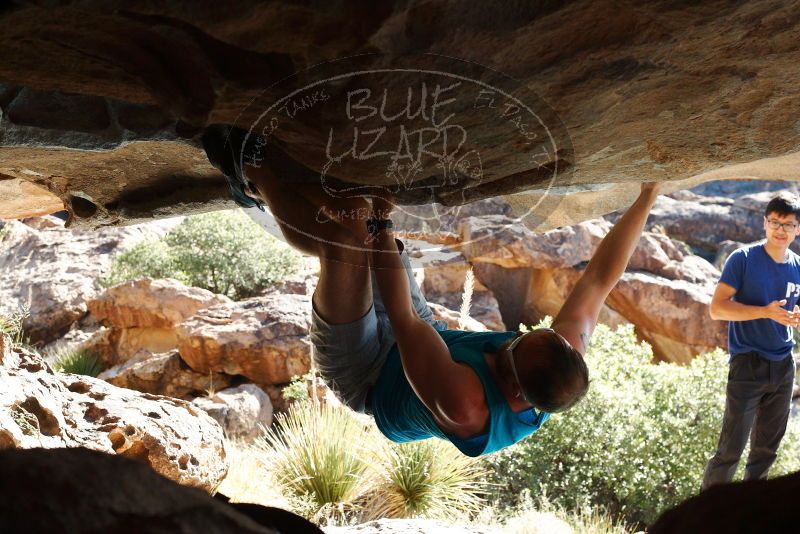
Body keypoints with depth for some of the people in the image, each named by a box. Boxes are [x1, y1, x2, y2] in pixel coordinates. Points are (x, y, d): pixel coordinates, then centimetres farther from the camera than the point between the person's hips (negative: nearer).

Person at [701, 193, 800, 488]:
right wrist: (766, 312, -24)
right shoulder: (743, 258, -9)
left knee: (766, 450, 15)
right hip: (748, 364, -6)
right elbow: (717, 308, -14)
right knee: (731, 449, -7)